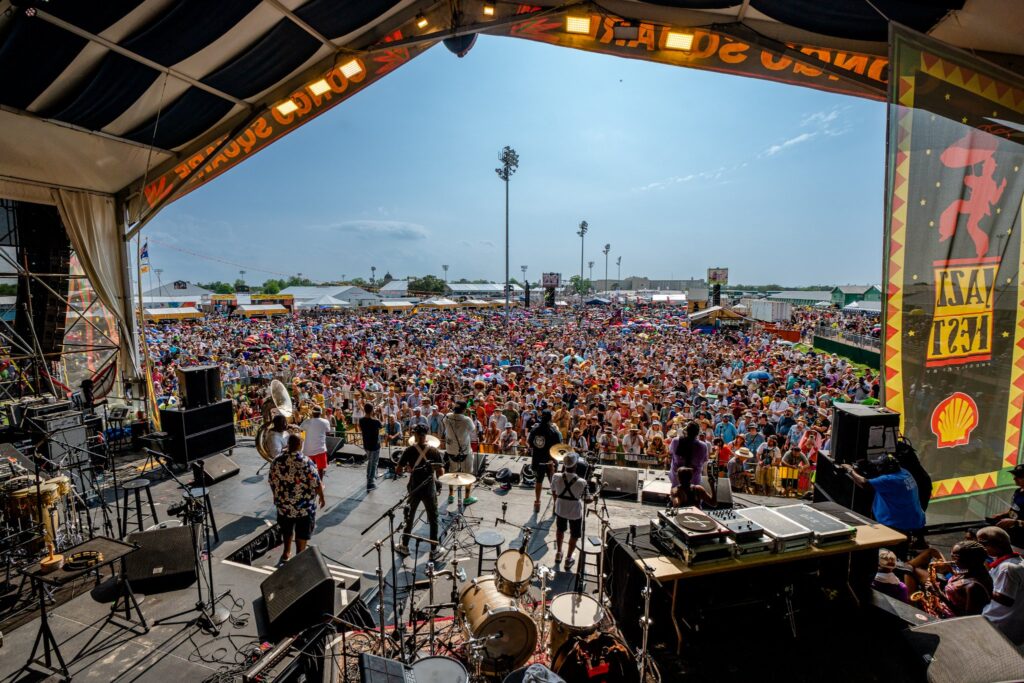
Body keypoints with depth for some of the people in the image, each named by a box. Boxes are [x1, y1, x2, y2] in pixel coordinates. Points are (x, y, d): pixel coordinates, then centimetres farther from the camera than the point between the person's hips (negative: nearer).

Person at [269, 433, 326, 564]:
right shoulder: (306, 462, -22)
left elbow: (272, 482, 1)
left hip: (284, 504, 4)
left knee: (287, 529, 27)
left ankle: (286, 553, 42)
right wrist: (322, 497, -1)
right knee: (302, 534, 13)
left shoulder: (277, 461, -9)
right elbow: (316, 483, -17)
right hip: (304, 505, -4)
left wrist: (276, 497, 18)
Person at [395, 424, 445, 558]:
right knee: (433, 520, 13)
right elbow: (441, 473, -9)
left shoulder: (409, 451, -10)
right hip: (429, 489, -1)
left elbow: (398, 471, -7)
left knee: (409, 518, 20)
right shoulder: (434, 451, -10)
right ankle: (434, 550, 18)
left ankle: (404, 546, 33)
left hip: (414, 489, 1)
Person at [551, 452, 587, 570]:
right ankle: (568, 559, 36)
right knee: (574, 535, 23)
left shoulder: (556, 477, -23)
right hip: (575, 511, -2)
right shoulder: (581, 482, -29)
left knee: (560, 530, 30)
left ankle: (558, 553, 47)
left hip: (560, 509, 3)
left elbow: (554, 492, -5)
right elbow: (582, 496, -10)